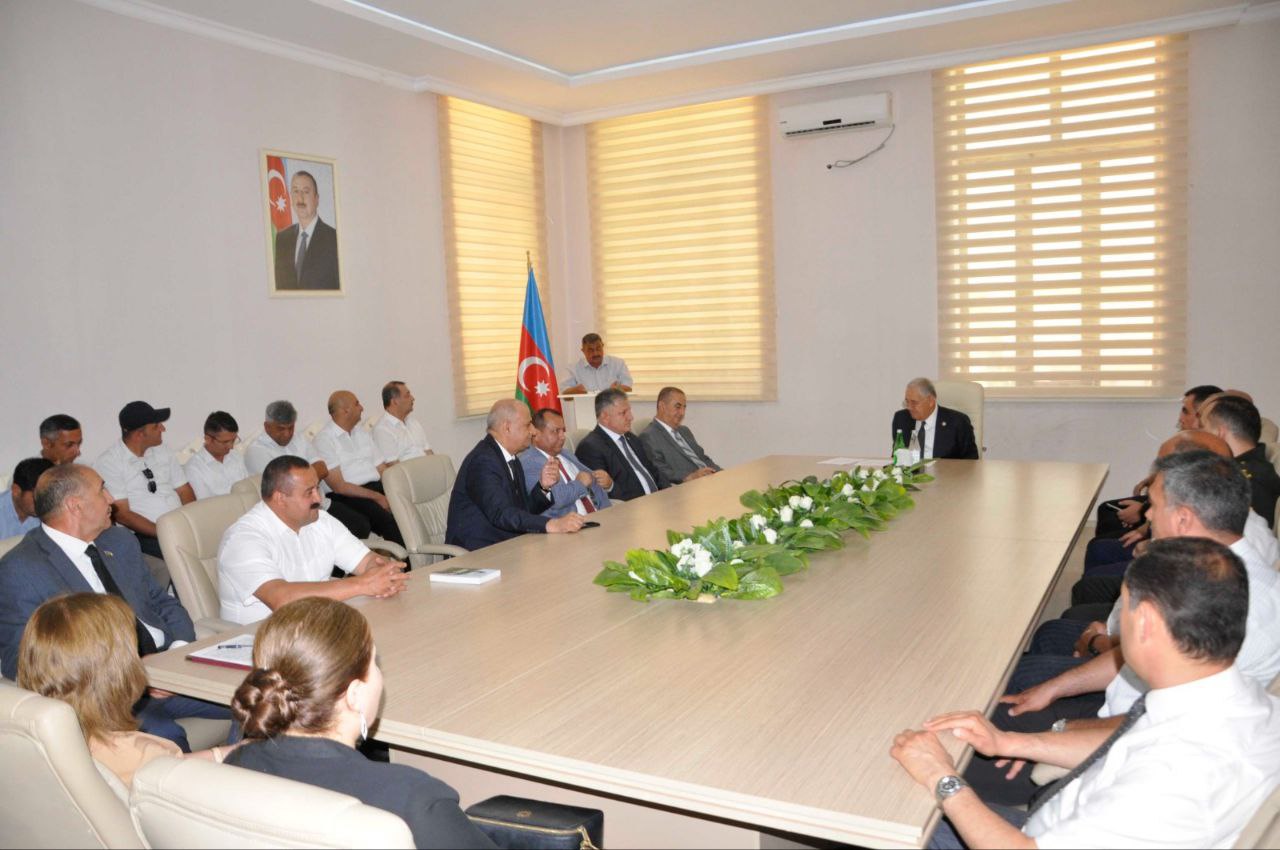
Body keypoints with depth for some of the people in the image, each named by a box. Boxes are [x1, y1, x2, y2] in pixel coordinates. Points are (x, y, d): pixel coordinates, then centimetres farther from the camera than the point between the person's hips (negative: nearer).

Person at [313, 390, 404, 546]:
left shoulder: (362, 432, 21)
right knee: (387, 519, -33)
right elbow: (339, 486, -10)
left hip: (377, 488, 7)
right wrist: (376, 497, -16)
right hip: (347, 497, -7)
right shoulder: (325, 439, -2)